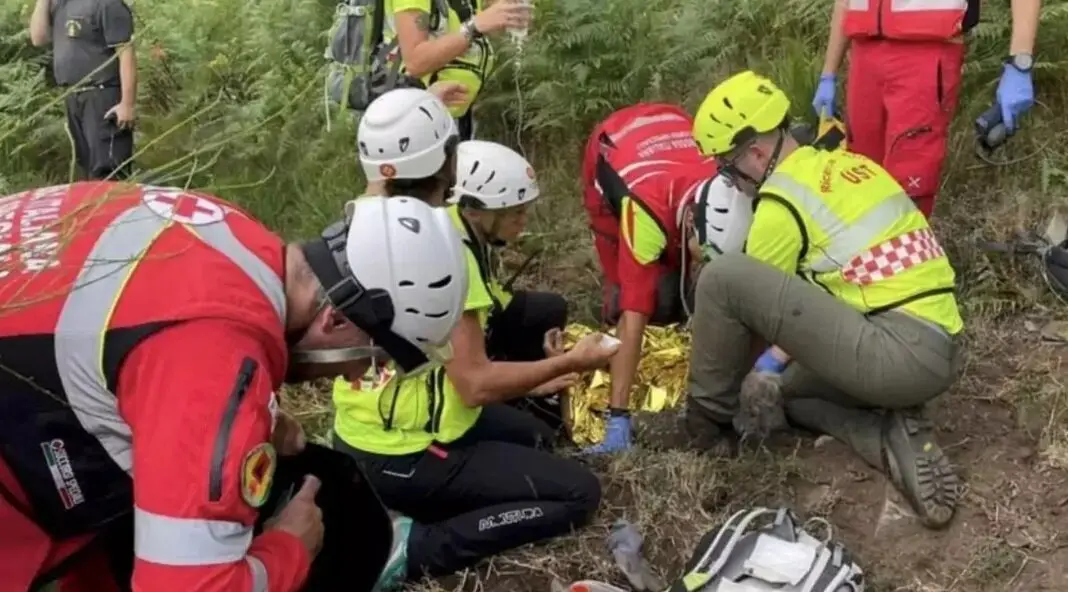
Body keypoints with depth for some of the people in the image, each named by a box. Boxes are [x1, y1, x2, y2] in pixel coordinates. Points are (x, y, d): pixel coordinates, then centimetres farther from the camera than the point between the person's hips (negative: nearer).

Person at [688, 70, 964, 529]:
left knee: (722, 276, -12)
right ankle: (895, 442, 8)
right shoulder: (846, 164, 17)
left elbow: (749, 301, 3)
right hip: (936, 353, 9)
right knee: (788, 387, 32)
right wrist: (775, 369, 33)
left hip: (898, 352, -9)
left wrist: (723, 393, 19)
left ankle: (708, 416, 7)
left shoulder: (783, 200, -8)